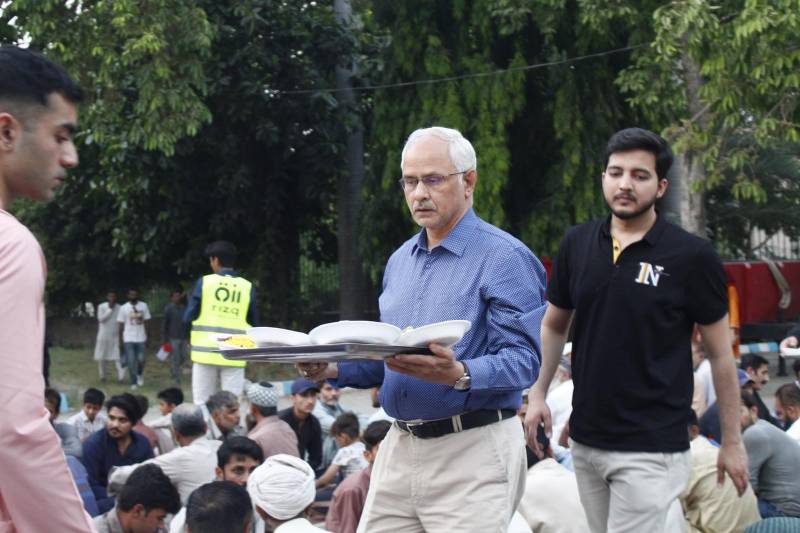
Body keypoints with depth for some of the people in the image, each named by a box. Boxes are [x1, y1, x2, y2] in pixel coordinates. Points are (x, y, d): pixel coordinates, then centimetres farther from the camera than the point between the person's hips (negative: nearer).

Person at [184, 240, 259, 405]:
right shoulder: (247, 287, 2)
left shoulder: (204, 282, -2)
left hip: (206, 352, -1)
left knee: (202, 404, 6)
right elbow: (254, 324, 7)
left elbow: (188, 317, 1)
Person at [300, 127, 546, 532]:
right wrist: (335, 369, 3)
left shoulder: (505, 258, -9)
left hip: (471, 452, -7)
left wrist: (459, 375, -34)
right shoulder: (400, 260, 16)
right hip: (399, 448, 7)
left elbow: (523, 359, -17)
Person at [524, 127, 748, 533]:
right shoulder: (577, 244, 4)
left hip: (651, 448, -5)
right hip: (585, 440, 5)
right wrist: (538, 394, 6)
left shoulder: (692, 256, -7)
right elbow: (554, 326, 17)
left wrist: (732, 441, 0)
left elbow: (720, 354, -1)